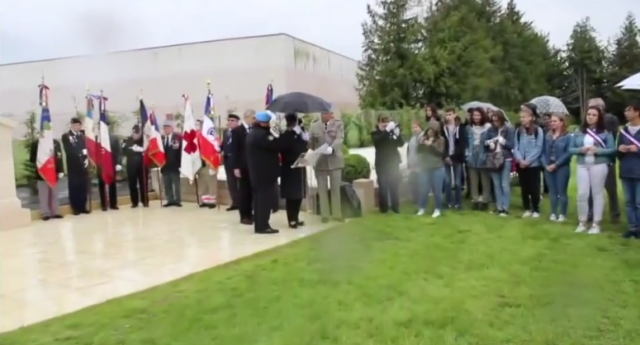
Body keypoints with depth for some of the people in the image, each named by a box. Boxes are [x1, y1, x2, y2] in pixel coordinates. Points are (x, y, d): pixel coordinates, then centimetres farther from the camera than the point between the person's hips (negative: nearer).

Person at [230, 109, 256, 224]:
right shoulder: (237, 131, -2)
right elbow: (234, 150, -6)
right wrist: (235, 167, -12)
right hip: (243, 166, -4)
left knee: (252, 191, 6)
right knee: (244, 191, 2)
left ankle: (250, 214, 15)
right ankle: (244, 216, 8)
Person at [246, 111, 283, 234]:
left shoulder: (253, 133, 14)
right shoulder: (261, 134, -19)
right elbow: (276, 146, -22)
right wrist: (276, 135, -8)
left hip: (257, 171, 10)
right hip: (265, 172, -10)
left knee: (259, 198, 13)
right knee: (265, 199, -5)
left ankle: (259, 224, 19)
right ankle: (263, 226, -2)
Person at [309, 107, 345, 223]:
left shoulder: (338, 124, 1)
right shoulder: (314, 126, 6)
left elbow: (339, 139, -14)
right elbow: (309, 142, 2)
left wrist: (332, 148, -32)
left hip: (334, 161, -1)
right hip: (319, 161, 1)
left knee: (335, 189, 6)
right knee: (322, 189, 5)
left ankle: (337, 214, 15)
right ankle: (325, 215, 12)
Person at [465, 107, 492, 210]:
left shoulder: (488, 127, -3)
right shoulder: (469, 128, 10)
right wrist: (467, 153, 6)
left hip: (484, 157, -4)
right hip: (472, 158, 4)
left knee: (485, 181, 2)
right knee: (473, 181, 8)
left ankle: (485, 200, 8)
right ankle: (475, 200, 15)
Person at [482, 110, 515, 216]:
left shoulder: (509, 129, -6)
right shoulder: (491, 129, 4)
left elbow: (512, 145, -7)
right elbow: (483, 141, 6)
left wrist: (503, 141, -19)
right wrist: (488, 142, -13)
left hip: (506, 159, -4)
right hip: (494, 160, 4)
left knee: (505, 184, -3)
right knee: (496, 184, 8)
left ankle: (505, 208, 2)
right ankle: (499, 207, 15)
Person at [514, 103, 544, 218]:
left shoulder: (538, 131, -7)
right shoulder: (518, 131, 7)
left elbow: (538, 148, -11)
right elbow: (516, 148, 4)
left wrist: (528, 161, -16)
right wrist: (520, 160, -12)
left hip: (533, 165, -4)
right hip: (521, 165, 4)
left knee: (534, 188, 3)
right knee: (524, 188, 10)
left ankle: (536, 210, 15)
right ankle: (527, 209, 22)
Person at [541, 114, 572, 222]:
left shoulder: (567, 136, -7)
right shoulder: (548, 136, 10)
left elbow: (568, 153, -14)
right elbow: (543, 151, 7)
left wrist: (556, 164, -16)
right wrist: (545, 164, -7)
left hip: (562, 167, -5)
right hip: (548, 167, 5)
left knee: (562, 191, 1)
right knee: (552, 191, 10)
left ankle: (562, 214, 10)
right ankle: (553, 213, 19)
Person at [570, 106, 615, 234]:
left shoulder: (605, 132, 1)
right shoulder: (579, 133, 8)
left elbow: (612, 149, -2)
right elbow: (571, 149, 9)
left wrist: (597, 150, -17)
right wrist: (581, 149, -11)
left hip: (599, 165, -2)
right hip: (582, 166, 2)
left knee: (597, 193, 3)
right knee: (582, 194, 0)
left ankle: (596, 224, 10)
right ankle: (582, 223, 12)